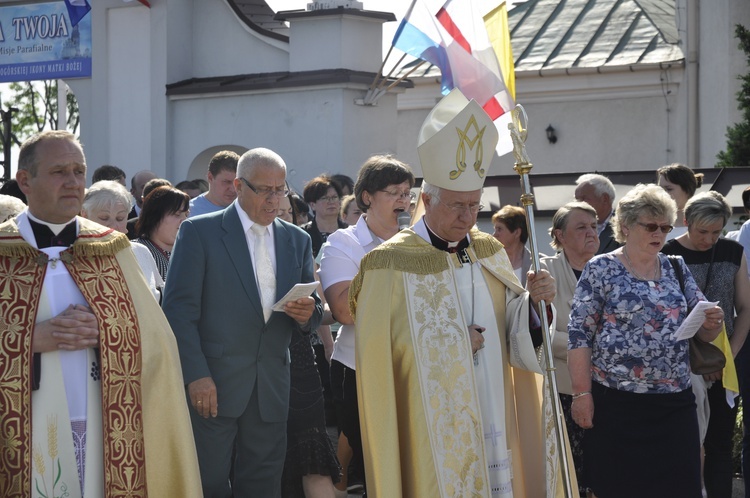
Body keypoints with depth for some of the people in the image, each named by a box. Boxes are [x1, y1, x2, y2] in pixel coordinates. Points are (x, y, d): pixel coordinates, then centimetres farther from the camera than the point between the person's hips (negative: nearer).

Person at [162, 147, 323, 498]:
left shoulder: (297, 240, 13)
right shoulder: (199, 232, -2)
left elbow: (312, 309, 17)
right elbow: (179, 309, -6)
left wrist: (307, 314, -8)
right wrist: (196, 375, -15)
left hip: (271, 389, 4)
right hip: (211, 386, -4)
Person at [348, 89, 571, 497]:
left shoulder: (490, 253, 8)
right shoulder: (390, 265, -10)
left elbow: (515, 336, 9)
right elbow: (378, 358, -10)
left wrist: (534, 302, -10)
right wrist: (453, 345, -10)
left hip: (493, 428, 5)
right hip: (431, 432, -5)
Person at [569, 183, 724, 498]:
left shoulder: (676, 268, 11)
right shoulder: (601, 269, -2)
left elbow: (701, 332, 15)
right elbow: (579, 335, -6)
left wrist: (712, 324, -9)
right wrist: (582, 393, -12)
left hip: (675, 402, 4)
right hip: (616, 405, -4)